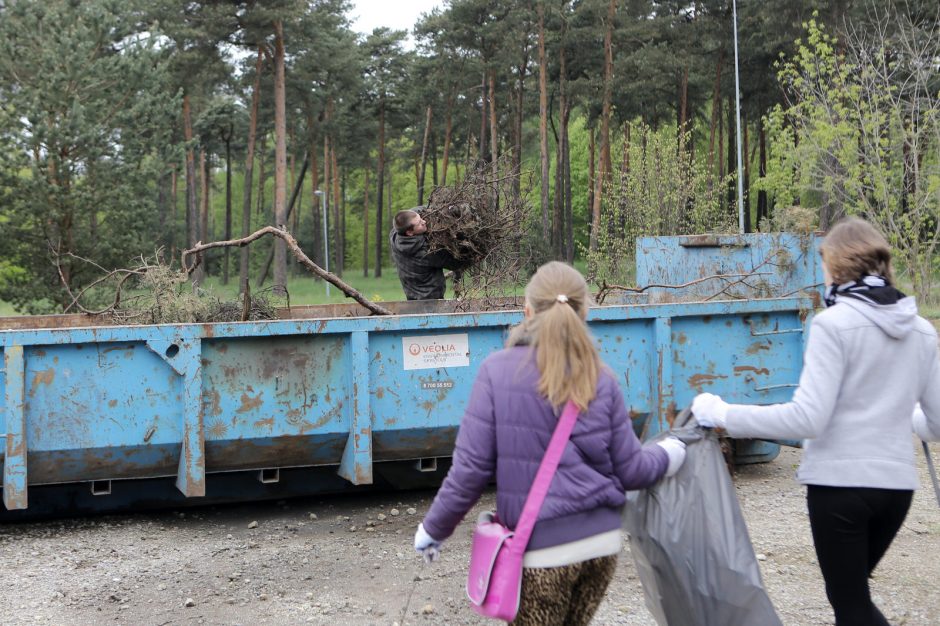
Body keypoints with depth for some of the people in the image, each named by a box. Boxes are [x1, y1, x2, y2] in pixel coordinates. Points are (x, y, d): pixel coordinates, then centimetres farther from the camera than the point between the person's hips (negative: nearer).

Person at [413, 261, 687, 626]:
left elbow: (471, 467, -11)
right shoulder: (600, 380, -1)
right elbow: (630, 471, 3)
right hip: (602, 541, 4)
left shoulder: (498, 371, -11)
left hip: (543, 551, -4)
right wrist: (666, 457, 24)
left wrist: (435, 528, 3)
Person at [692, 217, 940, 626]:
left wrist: (723, 415, -13)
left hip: (841, 482, -6)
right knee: (853, 591, 25)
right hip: (897, 484, 6)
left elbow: (808, 418, -19)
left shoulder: (835, 323, -13)